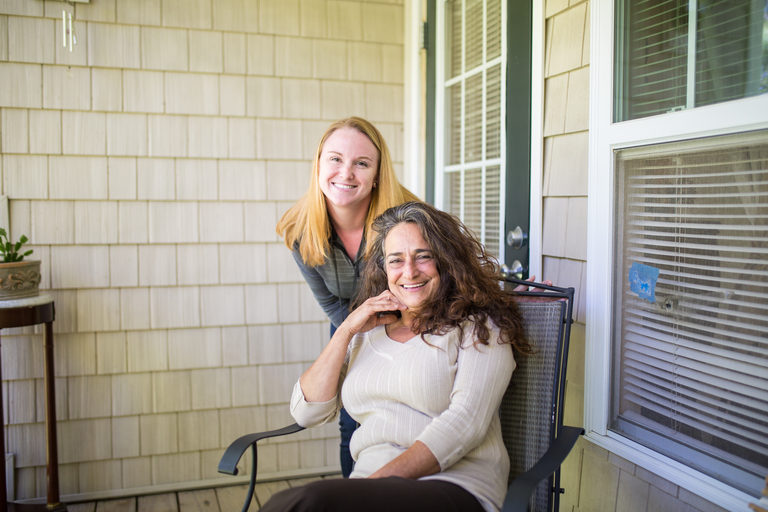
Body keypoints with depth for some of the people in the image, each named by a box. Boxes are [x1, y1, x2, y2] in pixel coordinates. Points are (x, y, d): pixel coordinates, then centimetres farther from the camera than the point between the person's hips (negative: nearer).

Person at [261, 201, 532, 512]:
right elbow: (306, 413, 11)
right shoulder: (366, 335, 17)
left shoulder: (479, 329, 3)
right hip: (370, 485, 5)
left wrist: (380, 479, -20)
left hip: (455, 487, -4)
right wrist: (346, 330, 3)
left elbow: (465, 422, -11)